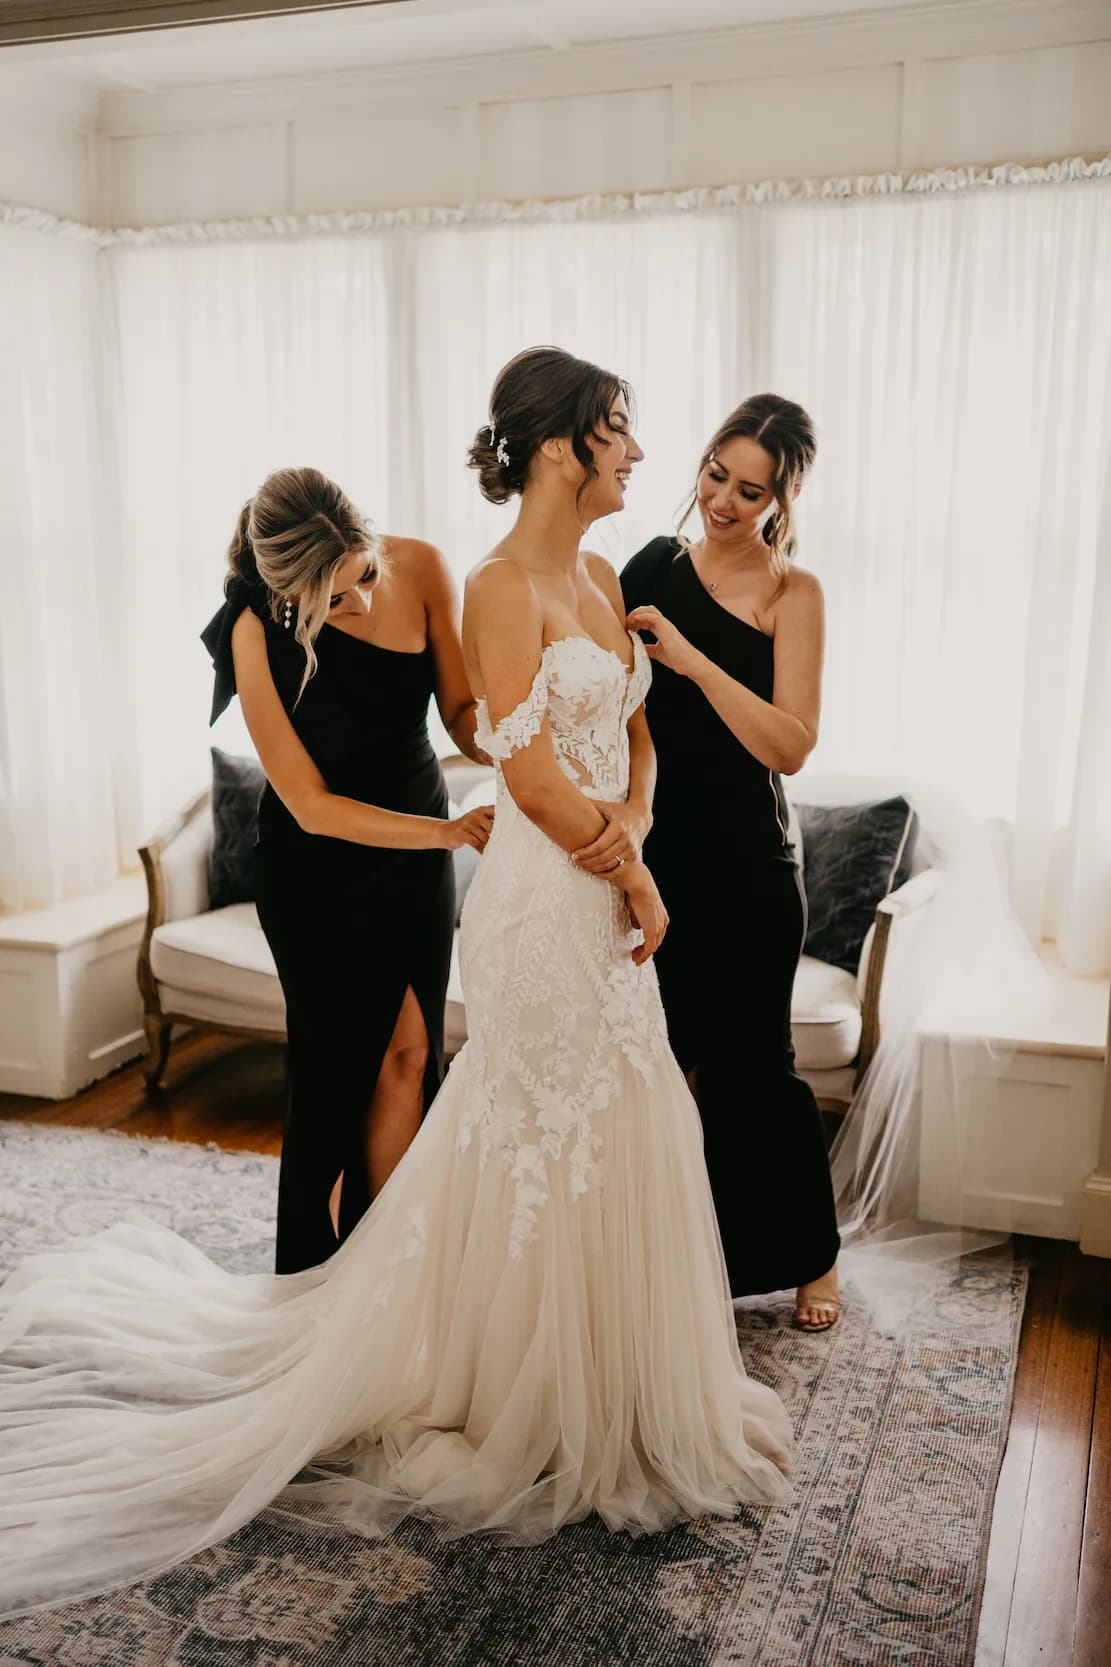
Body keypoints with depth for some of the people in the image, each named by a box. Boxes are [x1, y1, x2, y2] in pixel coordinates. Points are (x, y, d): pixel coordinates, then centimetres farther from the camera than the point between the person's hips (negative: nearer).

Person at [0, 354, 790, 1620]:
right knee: (542, 1142, 5)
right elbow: (532, 771, -20)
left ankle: (597, 1367, 38)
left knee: (609, 1131, 17)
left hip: (604, 895, 8)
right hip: (544, 903, -8)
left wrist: (631, 854, -4)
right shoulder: (503, 584, -15)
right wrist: (630, 872, -8)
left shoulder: (600, 578, 11)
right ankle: (524, 1406, 27)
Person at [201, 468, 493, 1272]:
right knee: (342, 1060, 4)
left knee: (409, 1053, 5)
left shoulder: (420, 568, -17)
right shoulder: (259, 634, -25)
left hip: (419, 849, 4)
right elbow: (313, 807, -21)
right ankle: (326, 1274, 24)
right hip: (321, 870, -3)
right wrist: (450, 831, -27)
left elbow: (460, 705, -7)